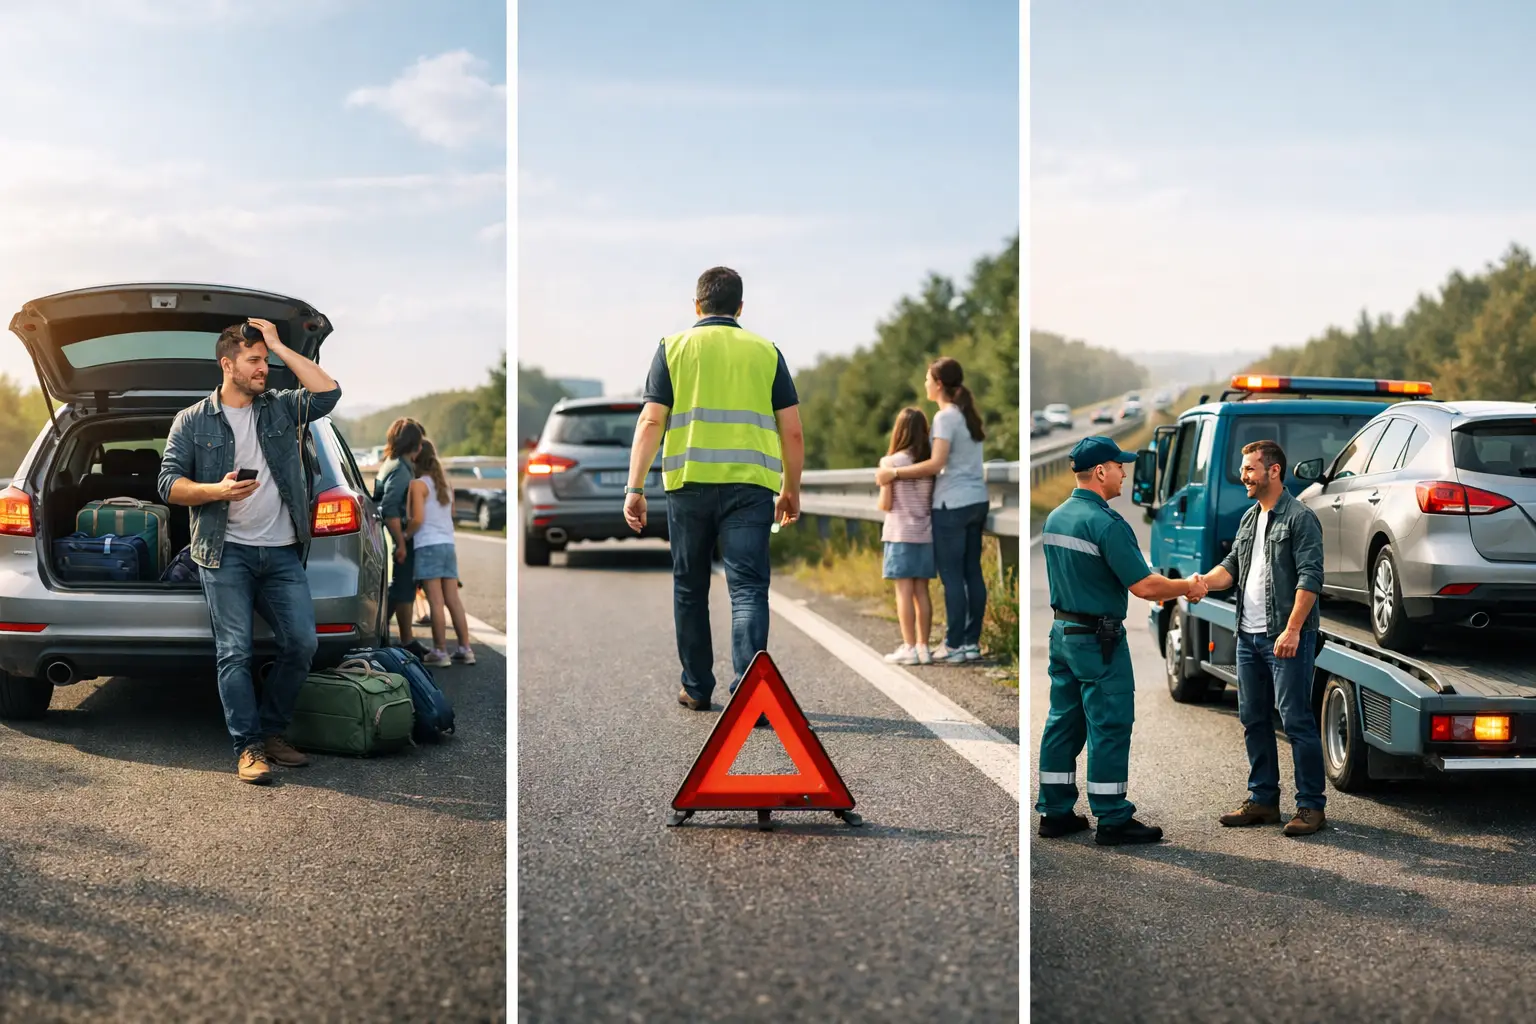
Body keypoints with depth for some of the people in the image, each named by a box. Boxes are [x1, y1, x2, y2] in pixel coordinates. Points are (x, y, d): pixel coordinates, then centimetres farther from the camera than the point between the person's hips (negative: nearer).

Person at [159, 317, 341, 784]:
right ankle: (248, 746, -1)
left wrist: (279, 345, -3)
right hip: (227, 552, -3)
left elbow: (328, 393, -5)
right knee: (235, 652, -7)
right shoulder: (194, 421, 6)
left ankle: (272, 731, 14)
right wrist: (217, 491, -17)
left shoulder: (281, 409, 11)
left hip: (282, 553, 3)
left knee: (301, 643, -2)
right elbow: (169, 484, 2)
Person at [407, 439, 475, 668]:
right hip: (448, 545, 7)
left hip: (428, 546, -6)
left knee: (436, 602, -6)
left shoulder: (418, 485, -6)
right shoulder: (445, 484, 15)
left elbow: (417, 519, -14)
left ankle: (440, 652, -4)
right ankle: (465, 649, 7)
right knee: (453, 600, 7)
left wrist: (406, 536, 0)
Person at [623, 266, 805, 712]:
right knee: (748, 588, -3)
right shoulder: (765, 351, 10)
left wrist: (635, 487, -1)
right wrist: (791, 490, 19)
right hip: (750, 485, 0)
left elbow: (651, 422, -1)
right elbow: (792, 431, 7)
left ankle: (696, 688, 22)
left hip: (689, 483, 0)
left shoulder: (674, 348, 8)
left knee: (690, 589, 14)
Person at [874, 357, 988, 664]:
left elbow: (936, 464, -21)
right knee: (972, 572, 9)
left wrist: (894, 473, -17)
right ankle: (972, 642, 12)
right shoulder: (968, 414, 13)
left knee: (952, 576, -2)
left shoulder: (944, 417, -13)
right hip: (977, 501, 8)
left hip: (953, 504, -8)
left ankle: (954, 645, 1)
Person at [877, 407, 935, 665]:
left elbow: (885, 505, -8)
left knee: (904, 591, -2)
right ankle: (923, 646, 10)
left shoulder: (891, 462, -8)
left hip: (901, 535, -4)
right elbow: (935, 501, 5)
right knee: (921, 591, 8)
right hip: (925, 535, 4)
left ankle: (909, 648, -3)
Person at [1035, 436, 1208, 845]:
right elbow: (1143, 586, -21)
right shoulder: (1106, 523, -19)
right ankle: (1112, 820, 2)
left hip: (1062, 631, 9)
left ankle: (1055, 812, 18)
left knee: (1063, 722, 13)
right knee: (1109, 727, -2)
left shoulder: (1055, 518, 9)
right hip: (1098, 639, -8)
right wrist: (1188, 587, -4)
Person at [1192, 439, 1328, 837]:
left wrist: (1292, 630, -22)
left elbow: (1310, 578, -15)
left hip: (1285, 637, -8)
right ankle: (1263, 800, 21)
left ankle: (1311, 807, -1)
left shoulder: (1300, 518, -9)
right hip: (1249, 635, 9)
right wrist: (1202, 581, -4)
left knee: (1296, 720, -7)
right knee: (1253, 719, 12)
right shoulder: (1250, 518, 17)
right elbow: (1232, 566, 17)